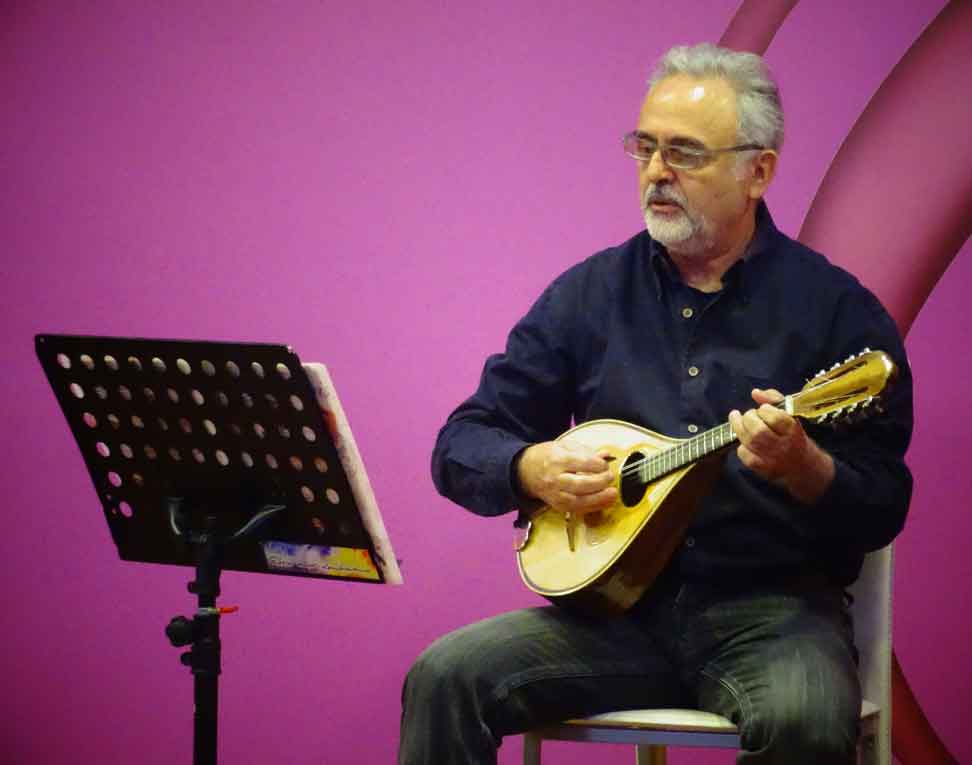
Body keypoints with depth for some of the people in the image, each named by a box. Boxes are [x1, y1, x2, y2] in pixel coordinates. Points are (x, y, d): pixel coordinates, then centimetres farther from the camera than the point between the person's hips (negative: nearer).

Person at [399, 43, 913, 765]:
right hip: (614, 605, 3)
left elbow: (882, 510, -3)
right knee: (445, 676, -22)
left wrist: (803, 468, -24)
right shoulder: (591, 293, 11)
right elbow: (462, 446, 12)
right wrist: (530, 469, -9)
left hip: (772, 610, -3)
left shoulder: (835, 308, 1)